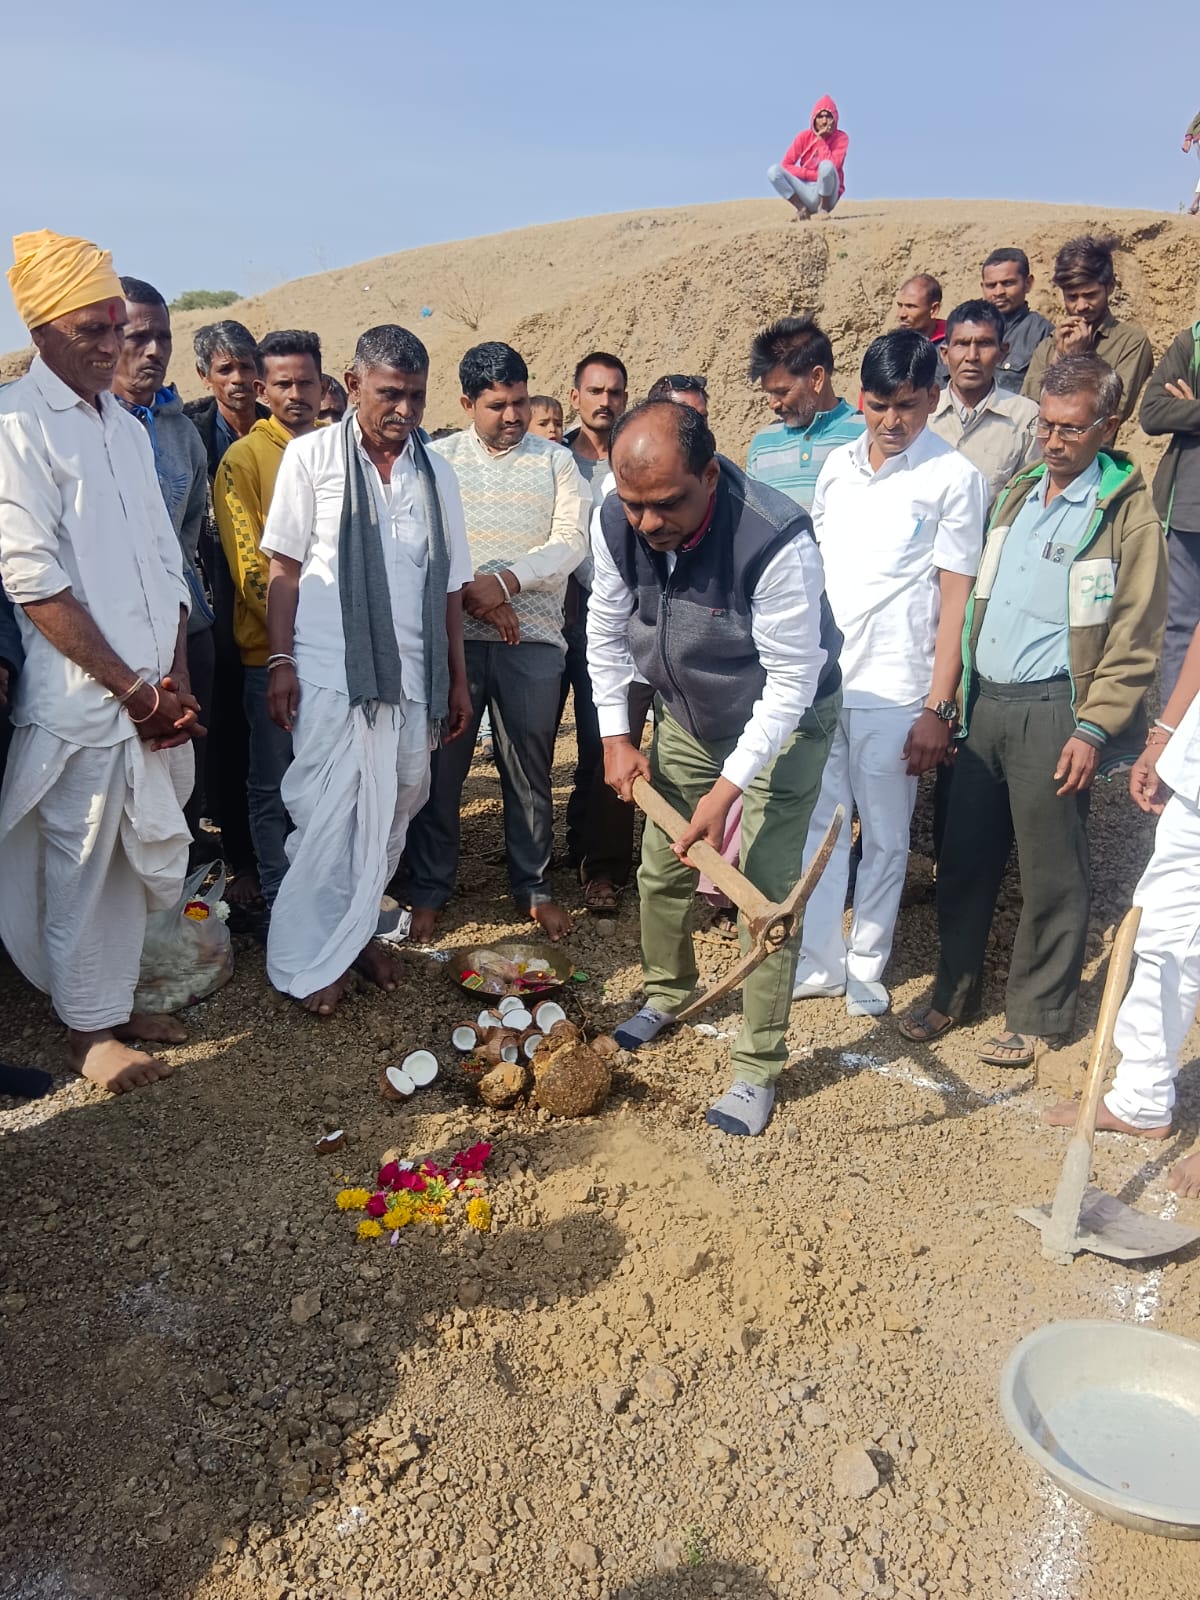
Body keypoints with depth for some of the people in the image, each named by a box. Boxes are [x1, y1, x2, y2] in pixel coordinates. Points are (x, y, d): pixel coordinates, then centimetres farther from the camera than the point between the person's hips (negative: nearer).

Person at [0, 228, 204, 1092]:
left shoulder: (128, 428, 16)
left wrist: (177, 682, 3)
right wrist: (134, 688, -12)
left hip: (156, 699, 7)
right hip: (81, 705, -7)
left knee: (146, 858, 14)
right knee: (80, 868, 4)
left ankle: (117, 1000, 31)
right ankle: (89, 1027, 21)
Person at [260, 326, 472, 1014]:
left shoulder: (435, 471, 10)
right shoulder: (312, 456, 0)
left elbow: (450, 585, 13)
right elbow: (285, 568, 1)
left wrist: (458, 678, 12)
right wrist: (280, 661, -6)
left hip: (410, 675, 4)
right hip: (330, 673, -4)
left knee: (391, 813, 10)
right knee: (328, 816, -3)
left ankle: (358, 928, 29)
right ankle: (311, 958, 12)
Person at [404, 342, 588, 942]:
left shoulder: (555, 460, 8)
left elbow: (571, 540, -3)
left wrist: (505, 580, -15)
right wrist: (474, 594, -14)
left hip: (533, 639, 1)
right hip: (450, 635, 0)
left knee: (530, 771, 8)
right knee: (439, 768, 4)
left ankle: (534, 886, 22)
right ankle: (428, 890, 18)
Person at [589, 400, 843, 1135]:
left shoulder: (776, 540, -36)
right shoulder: (618, 525, -19)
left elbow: (792, 681, -30)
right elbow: (608, 632, -2)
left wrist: (727, 787, -31)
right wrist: (617, 736, -6)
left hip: (784, 722, -5)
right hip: (687, 715, 6)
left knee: (765, 891, -7)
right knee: (661, 869, 13)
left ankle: (759, 1069, 10)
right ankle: (667, 994, 41)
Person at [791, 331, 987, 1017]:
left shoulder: (955, 477, -5)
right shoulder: (839, 465, 10)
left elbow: (955, 597, -8)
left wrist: (937, 708, -12)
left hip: (892, 689, -4)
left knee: (884, 838, 7)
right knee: (816, 825, 9)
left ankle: (866, 971, 22)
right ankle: (818, 962, 23)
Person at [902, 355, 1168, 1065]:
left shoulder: (1128, 512, -5)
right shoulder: (1018, 494, 14)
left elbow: (1134, 640, -9)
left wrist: (1094, 729, -16)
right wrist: (953, 695, 11)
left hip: (1051, 710, -6)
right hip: (984, 702, 6)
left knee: (1052, 872, 4)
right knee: (965, 854, 11)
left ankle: (1037, 1014, 20)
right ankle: (955, 991, 27)